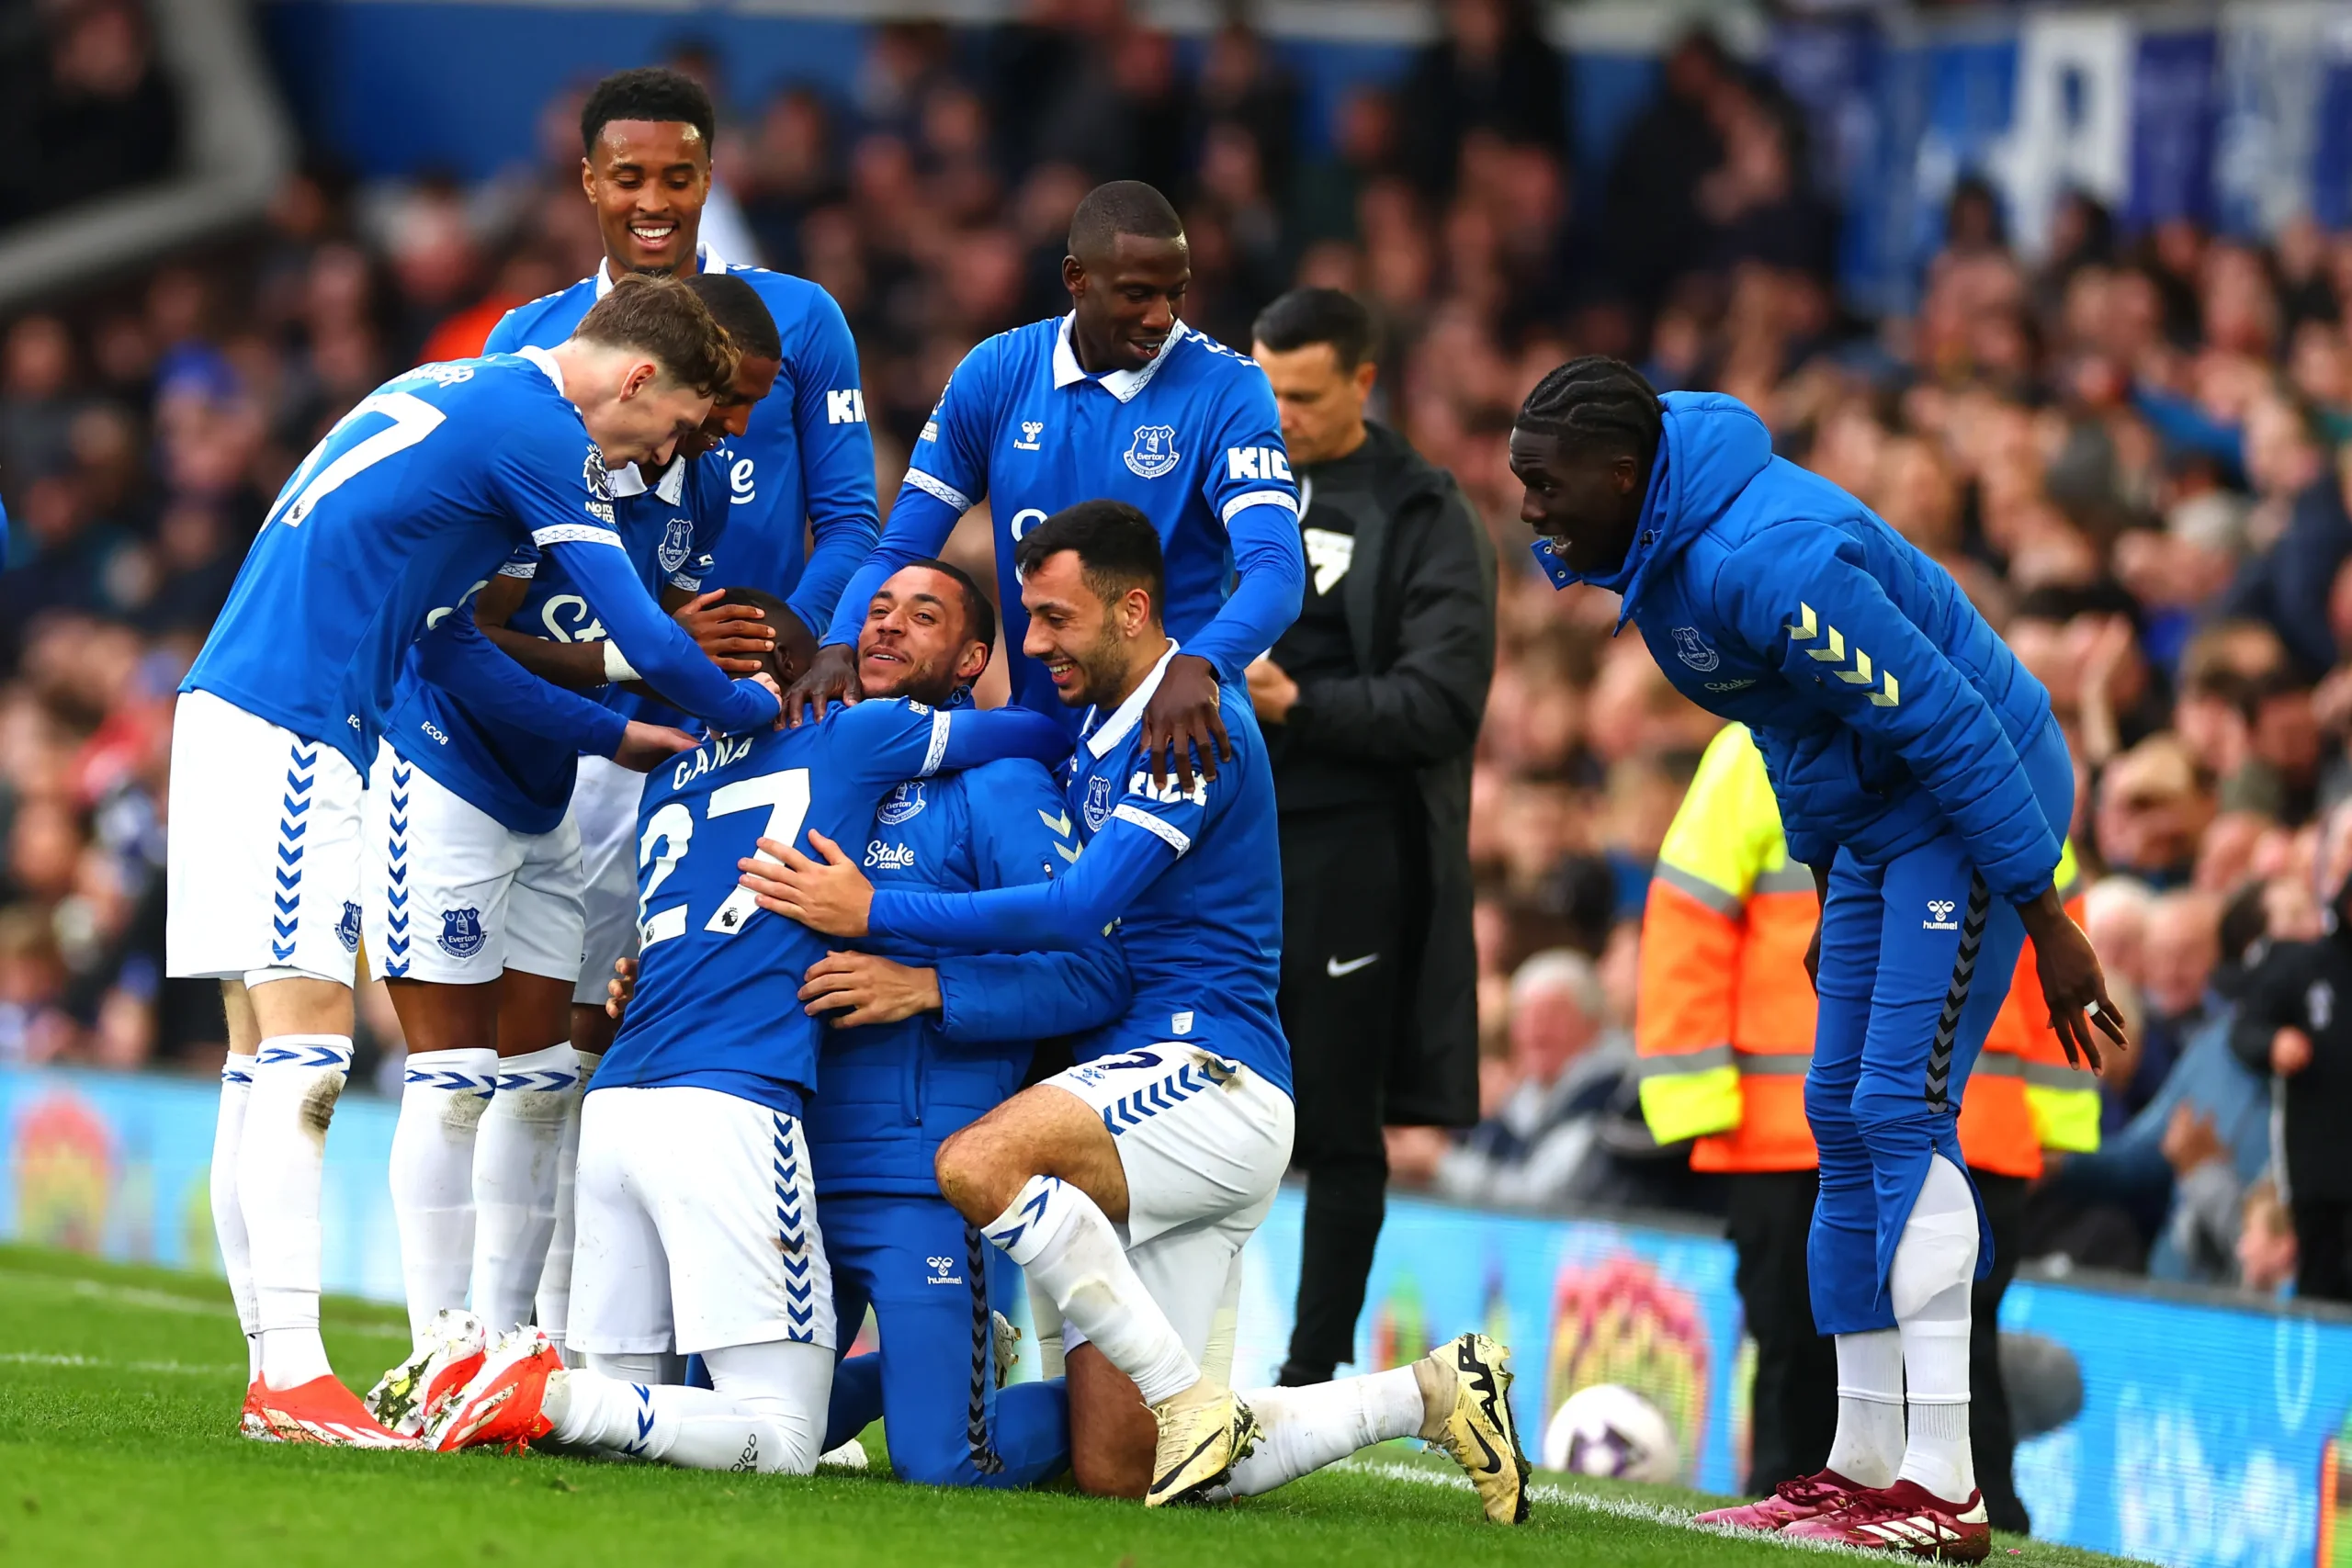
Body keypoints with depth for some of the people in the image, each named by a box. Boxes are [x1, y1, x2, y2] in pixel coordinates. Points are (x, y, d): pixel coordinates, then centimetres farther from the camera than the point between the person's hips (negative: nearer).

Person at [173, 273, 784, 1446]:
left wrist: (611, 735, 26)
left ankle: (273, 1374, 6)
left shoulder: (459, 398, 21)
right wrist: (770, 720, 8)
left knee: (265, 1061, 7)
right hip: (287, 729, -10)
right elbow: (647, 641, -9)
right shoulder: (539, 432, -9)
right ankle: (294, 1379, -18)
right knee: (303, 1051, -13)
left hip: (231, 707, 10)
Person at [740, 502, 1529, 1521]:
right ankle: (1434, 1394, 10)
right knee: (1114, 1474, 1)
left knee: (977, 1165, -34)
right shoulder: (1095, 735, 19)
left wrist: (874, 912, -18)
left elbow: (1075, 910, -19)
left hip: (1208, 1081, -9)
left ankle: (1190, 1401, -23)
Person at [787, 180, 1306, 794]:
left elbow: (1276, 570, -20)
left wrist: (1197, 667, -40)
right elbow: (901, 550, 6)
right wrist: (840, 648, -14)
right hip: (1036, 733, 4)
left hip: (1178, 743, -3)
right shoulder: (997, 374, 3)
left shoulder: (1226, 389, -8)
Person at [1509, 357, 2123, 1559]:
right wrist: (1828, 895, 22)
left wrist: (2044, 922, -23)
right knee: (1844, 1118, 10)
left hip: (1977, 802, -10)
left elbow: (1948, 724, -27)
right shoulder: (1659, 546, 2)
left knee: (1902, 1110, -15)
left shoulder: (1768, 562, -29)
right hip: (1879, 818, 10)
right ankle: (1864, 1465, 17)